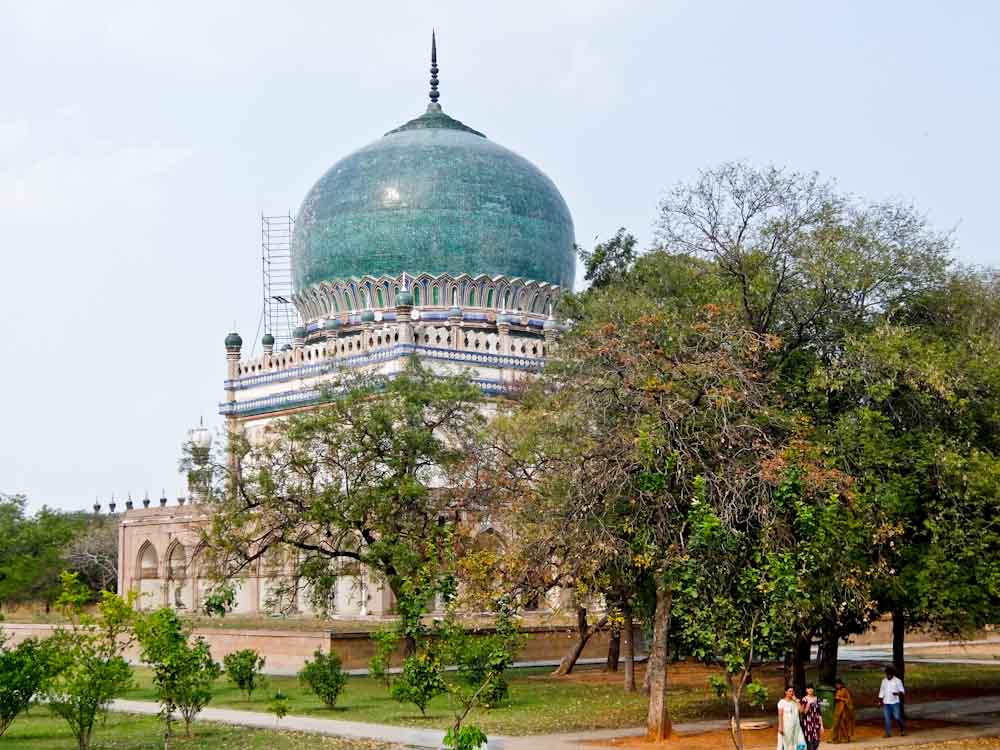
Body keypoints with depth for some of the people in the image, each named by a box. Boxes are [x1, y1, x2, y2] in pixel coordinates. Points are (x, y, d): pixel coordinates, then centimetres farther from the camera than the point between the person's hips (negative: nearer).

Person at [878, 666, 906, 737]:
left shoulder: (897, 681, -1)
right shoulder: (884, 681, 12)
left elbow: (902, 691, -5)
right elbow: (881, 692, 18)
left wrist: (897, 693, -26)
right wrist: (880, 701, 13)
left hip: (895, 702, -4)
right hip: (886, 703, 4)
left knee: (897, 717, -8)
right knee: (887, 718, -1)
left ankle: (902, 729, 15)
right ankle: (888, 733, 3)